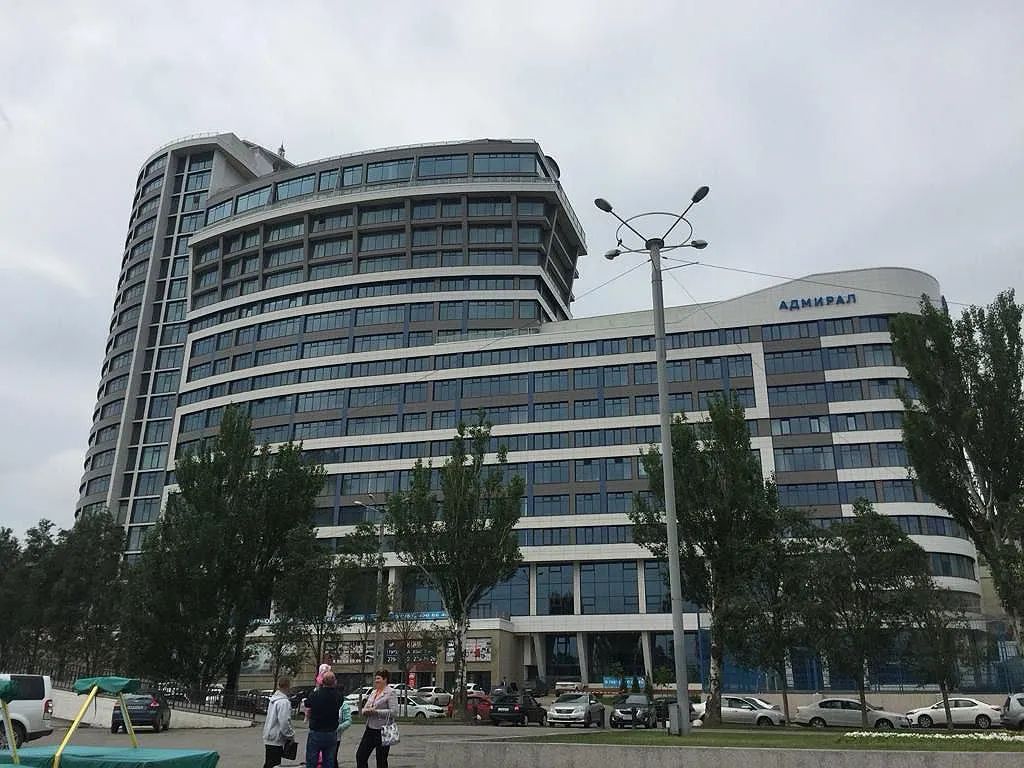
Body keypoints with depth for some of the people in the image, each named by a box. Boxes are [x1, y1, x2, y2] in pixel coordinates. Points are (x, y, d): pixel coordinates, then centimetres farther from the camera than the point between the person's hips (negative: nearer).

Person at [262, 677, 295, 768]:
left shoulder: (273, 699, 11)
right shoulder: (284, 702, -20)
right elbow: (284, 722, -24)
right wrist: (291, 735, -11)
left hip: (269, 737, 9)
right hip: (276, 739, -9)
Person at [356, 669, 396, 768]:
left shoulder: (390, 692, -9)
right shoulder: (373, 692, 13)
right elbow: (365, 708, 16)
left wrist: (376, 711, -20)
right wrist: (365, 710, -8)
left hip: (382, 730, -7)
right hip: (370, 728, 7)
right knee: (360, 755, 7)